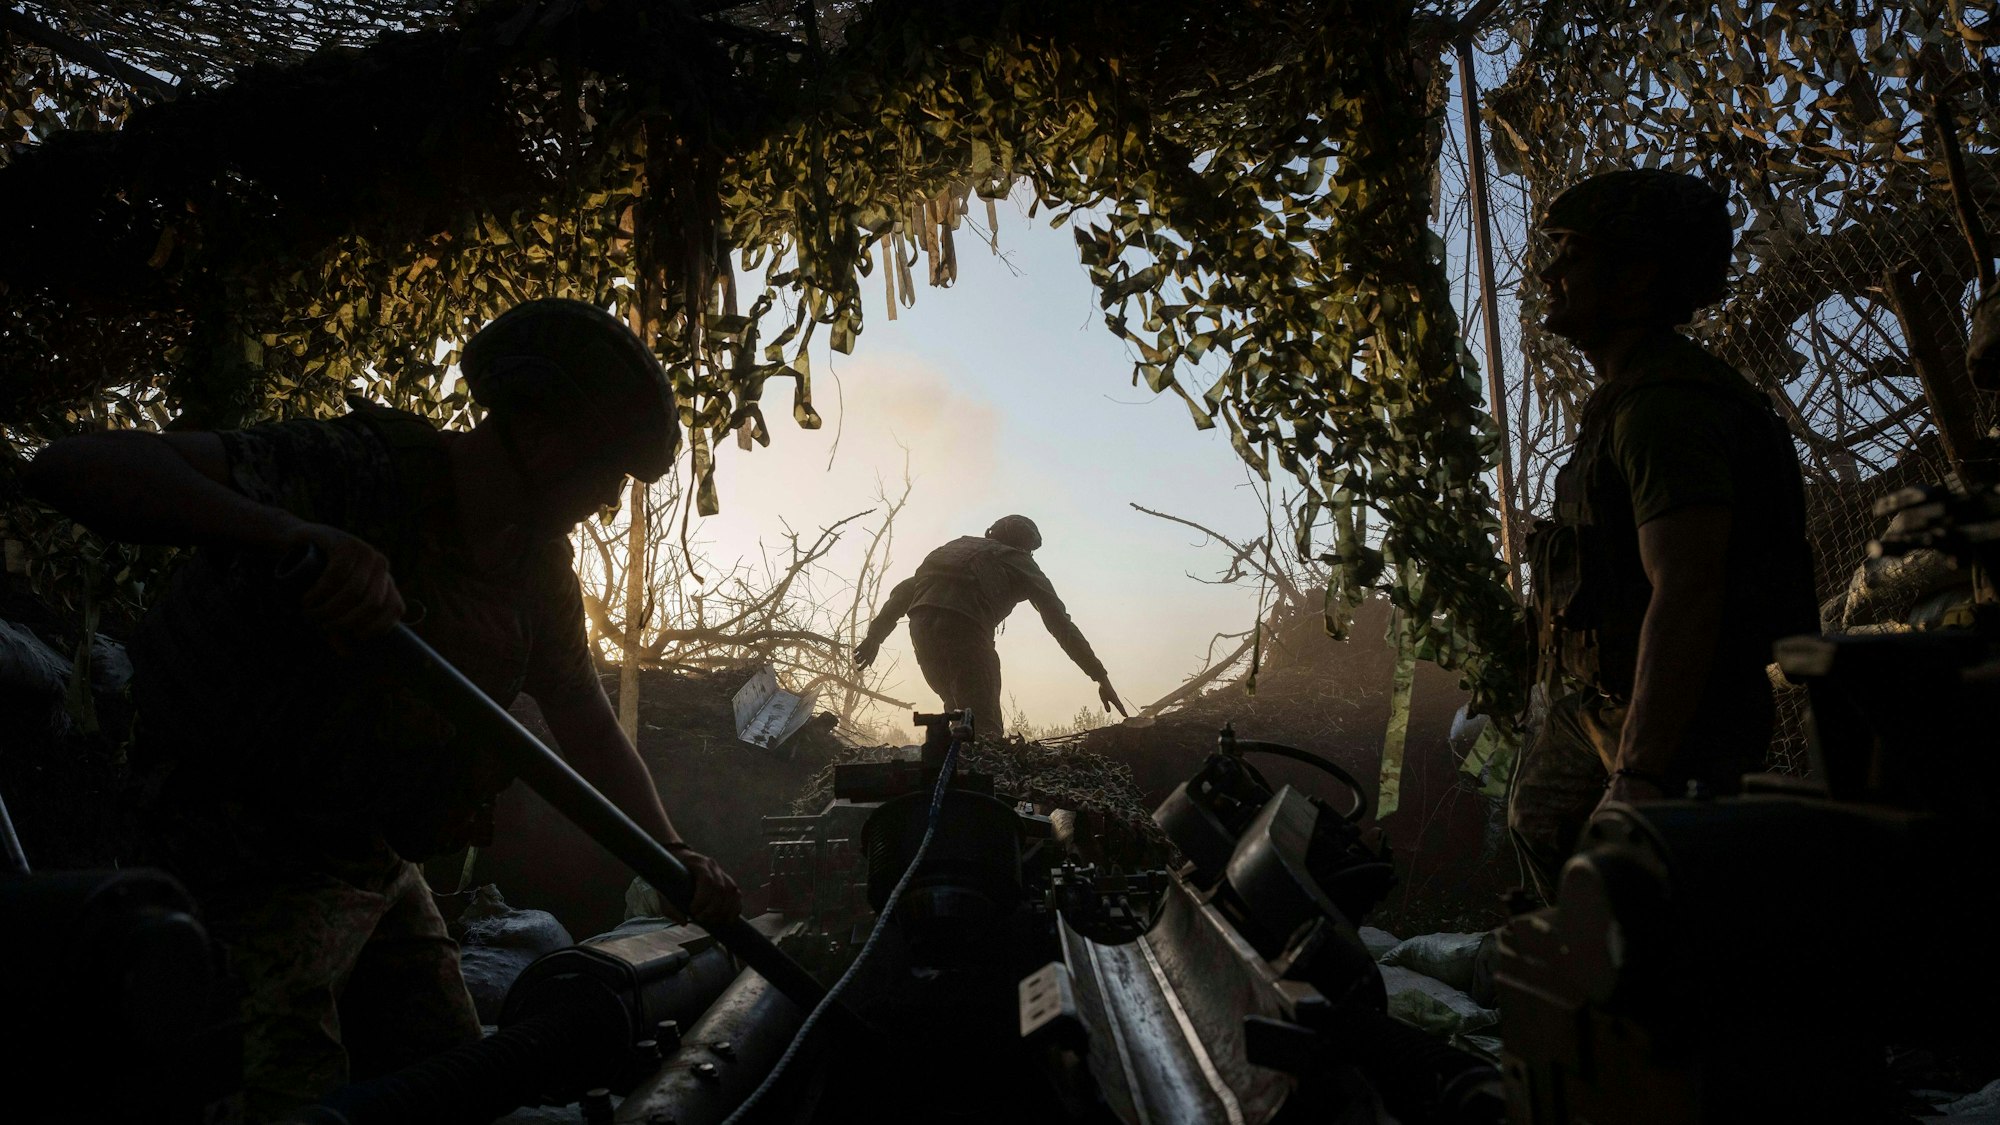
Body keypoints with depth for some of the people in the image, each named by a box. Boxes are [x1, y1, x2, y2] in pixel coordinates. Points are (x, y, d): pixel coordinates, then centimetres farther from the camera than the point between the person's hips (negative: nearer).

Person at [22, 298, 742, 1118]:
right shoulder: (355, 472, -24)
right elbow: (71, 468, -34)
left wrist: (671, 854, -7)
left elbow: (587, 725, 6)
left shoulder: (538, 564, 0)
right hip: (245, 860, -7)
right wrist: (292, 533, -50)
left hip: (379, 862, 8)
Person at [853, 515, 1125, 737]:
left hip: (921, 625, 6)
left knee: (960, 715, 23)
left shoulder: (956, 546, 34)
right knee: (985, 730, -7)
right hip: (963, 629, -5)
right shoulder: (1018, 562, 21)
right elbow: (1060, 622, 15)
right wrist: (1101, 678, 14)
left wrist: (875, 635, 22)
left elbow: (905, 589, 24)